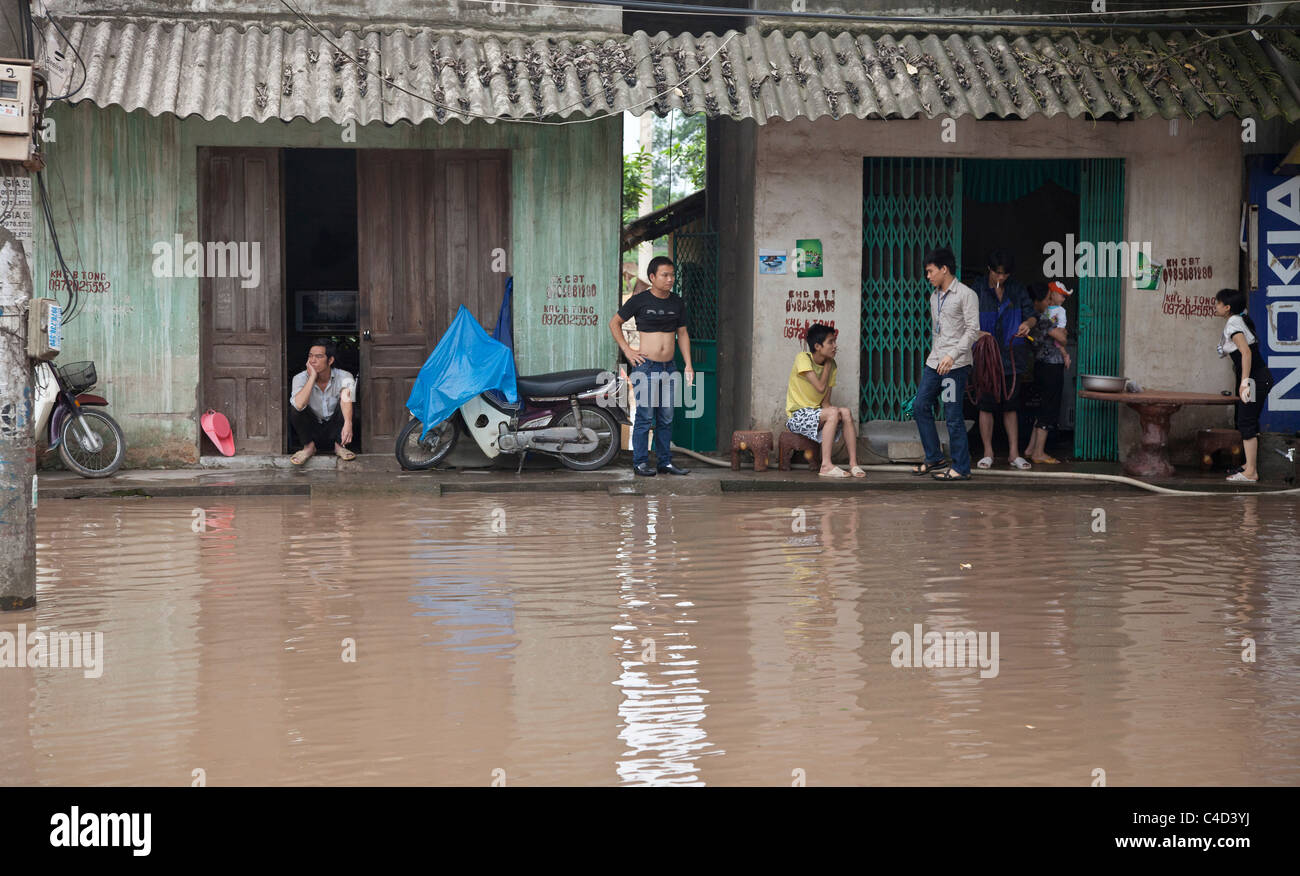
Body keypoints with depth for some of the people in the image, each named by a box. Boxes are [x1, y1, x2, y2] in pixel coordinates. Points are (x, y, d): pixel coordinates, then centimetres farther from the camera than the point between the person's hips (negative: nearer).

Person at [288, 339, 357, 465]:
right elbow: (299, 405, -33)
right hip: (312, 431, 0)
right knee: (296, 410, -26)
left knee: (343, 401, -24)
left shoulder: (344, 377, -15)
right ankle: (309, 447, -10)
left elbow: (347, 399, -37)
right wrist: (312, 377, -29)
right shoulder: (300, 378, -13)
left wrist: (348, 423, -55)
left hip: (334, 429, 0)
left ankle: (340, 445, -16)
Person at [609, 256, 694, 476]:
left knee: (666, 418, 8)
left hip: (668, 367, 5)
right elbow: (614, 323, 4)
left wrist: (688, 365, 9)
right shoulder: (639, 300, -5)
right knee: (645, 416, -5)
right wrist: (626, 350, -4)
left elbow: (682, 334, 16)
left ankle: (665, 462, 15)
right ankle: (640, 462, 2)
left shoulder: (677, 303, 9)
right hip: (645, 367, -5)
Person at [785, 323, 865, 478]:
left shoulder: (831, 365, 8)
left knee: (846, 412, -18)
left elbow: (825, 401, 4)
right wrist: (827, 364, -9)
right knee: (833, 412, -29)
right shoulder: (803, 358, -12)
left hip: (816, 413, 6)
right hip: (798, 416, -6)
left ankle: (853, 464, -18)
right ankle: (826, 465, -32)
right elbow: (820, 387, -22)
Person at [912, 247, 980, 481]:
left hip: (955, 365, -8)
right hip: (934, 363, 8)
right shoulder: (935, 296, 16)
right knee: (920, 407, 6)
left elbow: (973, 330, -15)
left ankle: (961, 468, -1)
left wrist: (952, 355, -23)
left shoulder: (966, 295, -8)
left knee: (953, 415, -7)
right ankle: (934, 458, 17)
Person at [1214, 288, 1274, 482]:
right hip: (1261, 378, 10)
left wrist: (1244, 382, -25)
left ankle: (1250, 473, -5)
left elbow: (1246, 352, -23)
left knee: (1246, 424, -6)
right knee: (1248, 423, 17)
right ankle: (1250, 465, 25)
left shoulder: (1233, 324, -13)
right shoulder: (1241, 319, 15)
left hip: (1256, 379, -10)